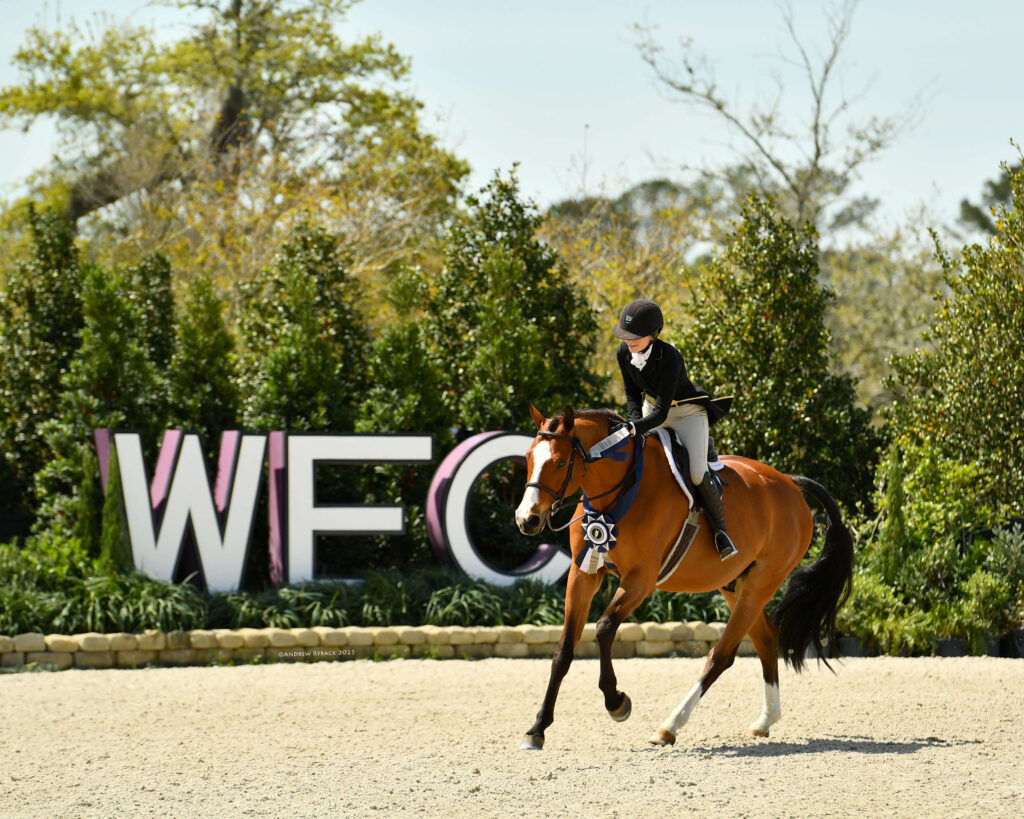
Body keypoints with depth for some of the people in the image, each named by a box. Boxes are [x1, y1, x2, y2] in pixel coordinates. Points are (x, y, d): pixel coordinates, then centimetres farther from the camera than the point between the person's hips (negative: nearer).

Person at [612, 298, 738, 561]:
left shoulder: (670, 358, -35)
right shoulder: (624, 353, -16)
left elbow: (661, 413, -38)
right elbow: (632, 392, 2)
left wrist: (634, 428, -53)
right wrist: (636, 421, -15)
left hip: (687, 412, -6)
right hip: (651, 406, 6)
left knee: (697, 473, -23)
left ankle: (720, 529, -1)